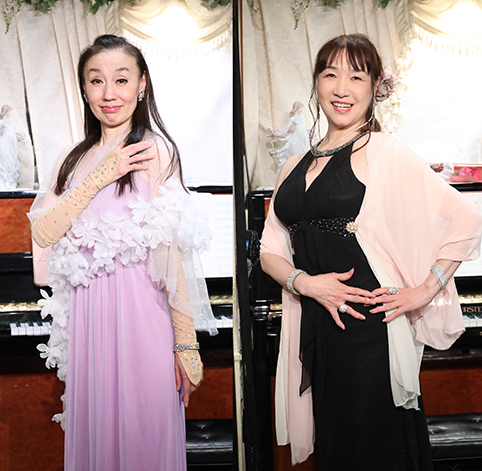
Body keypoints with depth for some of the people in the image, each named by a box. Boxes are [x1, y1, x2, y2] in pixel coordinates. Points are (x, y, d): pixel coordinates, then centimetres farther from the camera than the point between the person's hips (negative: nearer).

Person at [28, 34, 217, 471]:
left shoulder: (155, 150, -8)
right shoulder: (75, 157, 11)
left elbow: (172, 252, -12)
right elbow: (43, 232, -1)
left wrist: (186, 341, -13)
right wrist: (98, 178, -11)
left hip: (138, 309, -5)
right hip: (85, 315, 5)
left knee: (141, 430, 6)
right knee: (92, 429, 15)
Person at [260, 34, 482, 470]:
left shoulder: (385, 153, -4)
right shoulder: (295, 168, 13)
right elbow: (271, 251, 14)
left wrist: (425, 291, -9)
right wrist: (306, 282, -5)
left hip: (370, 331, -5)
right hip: (315, 331, 5)